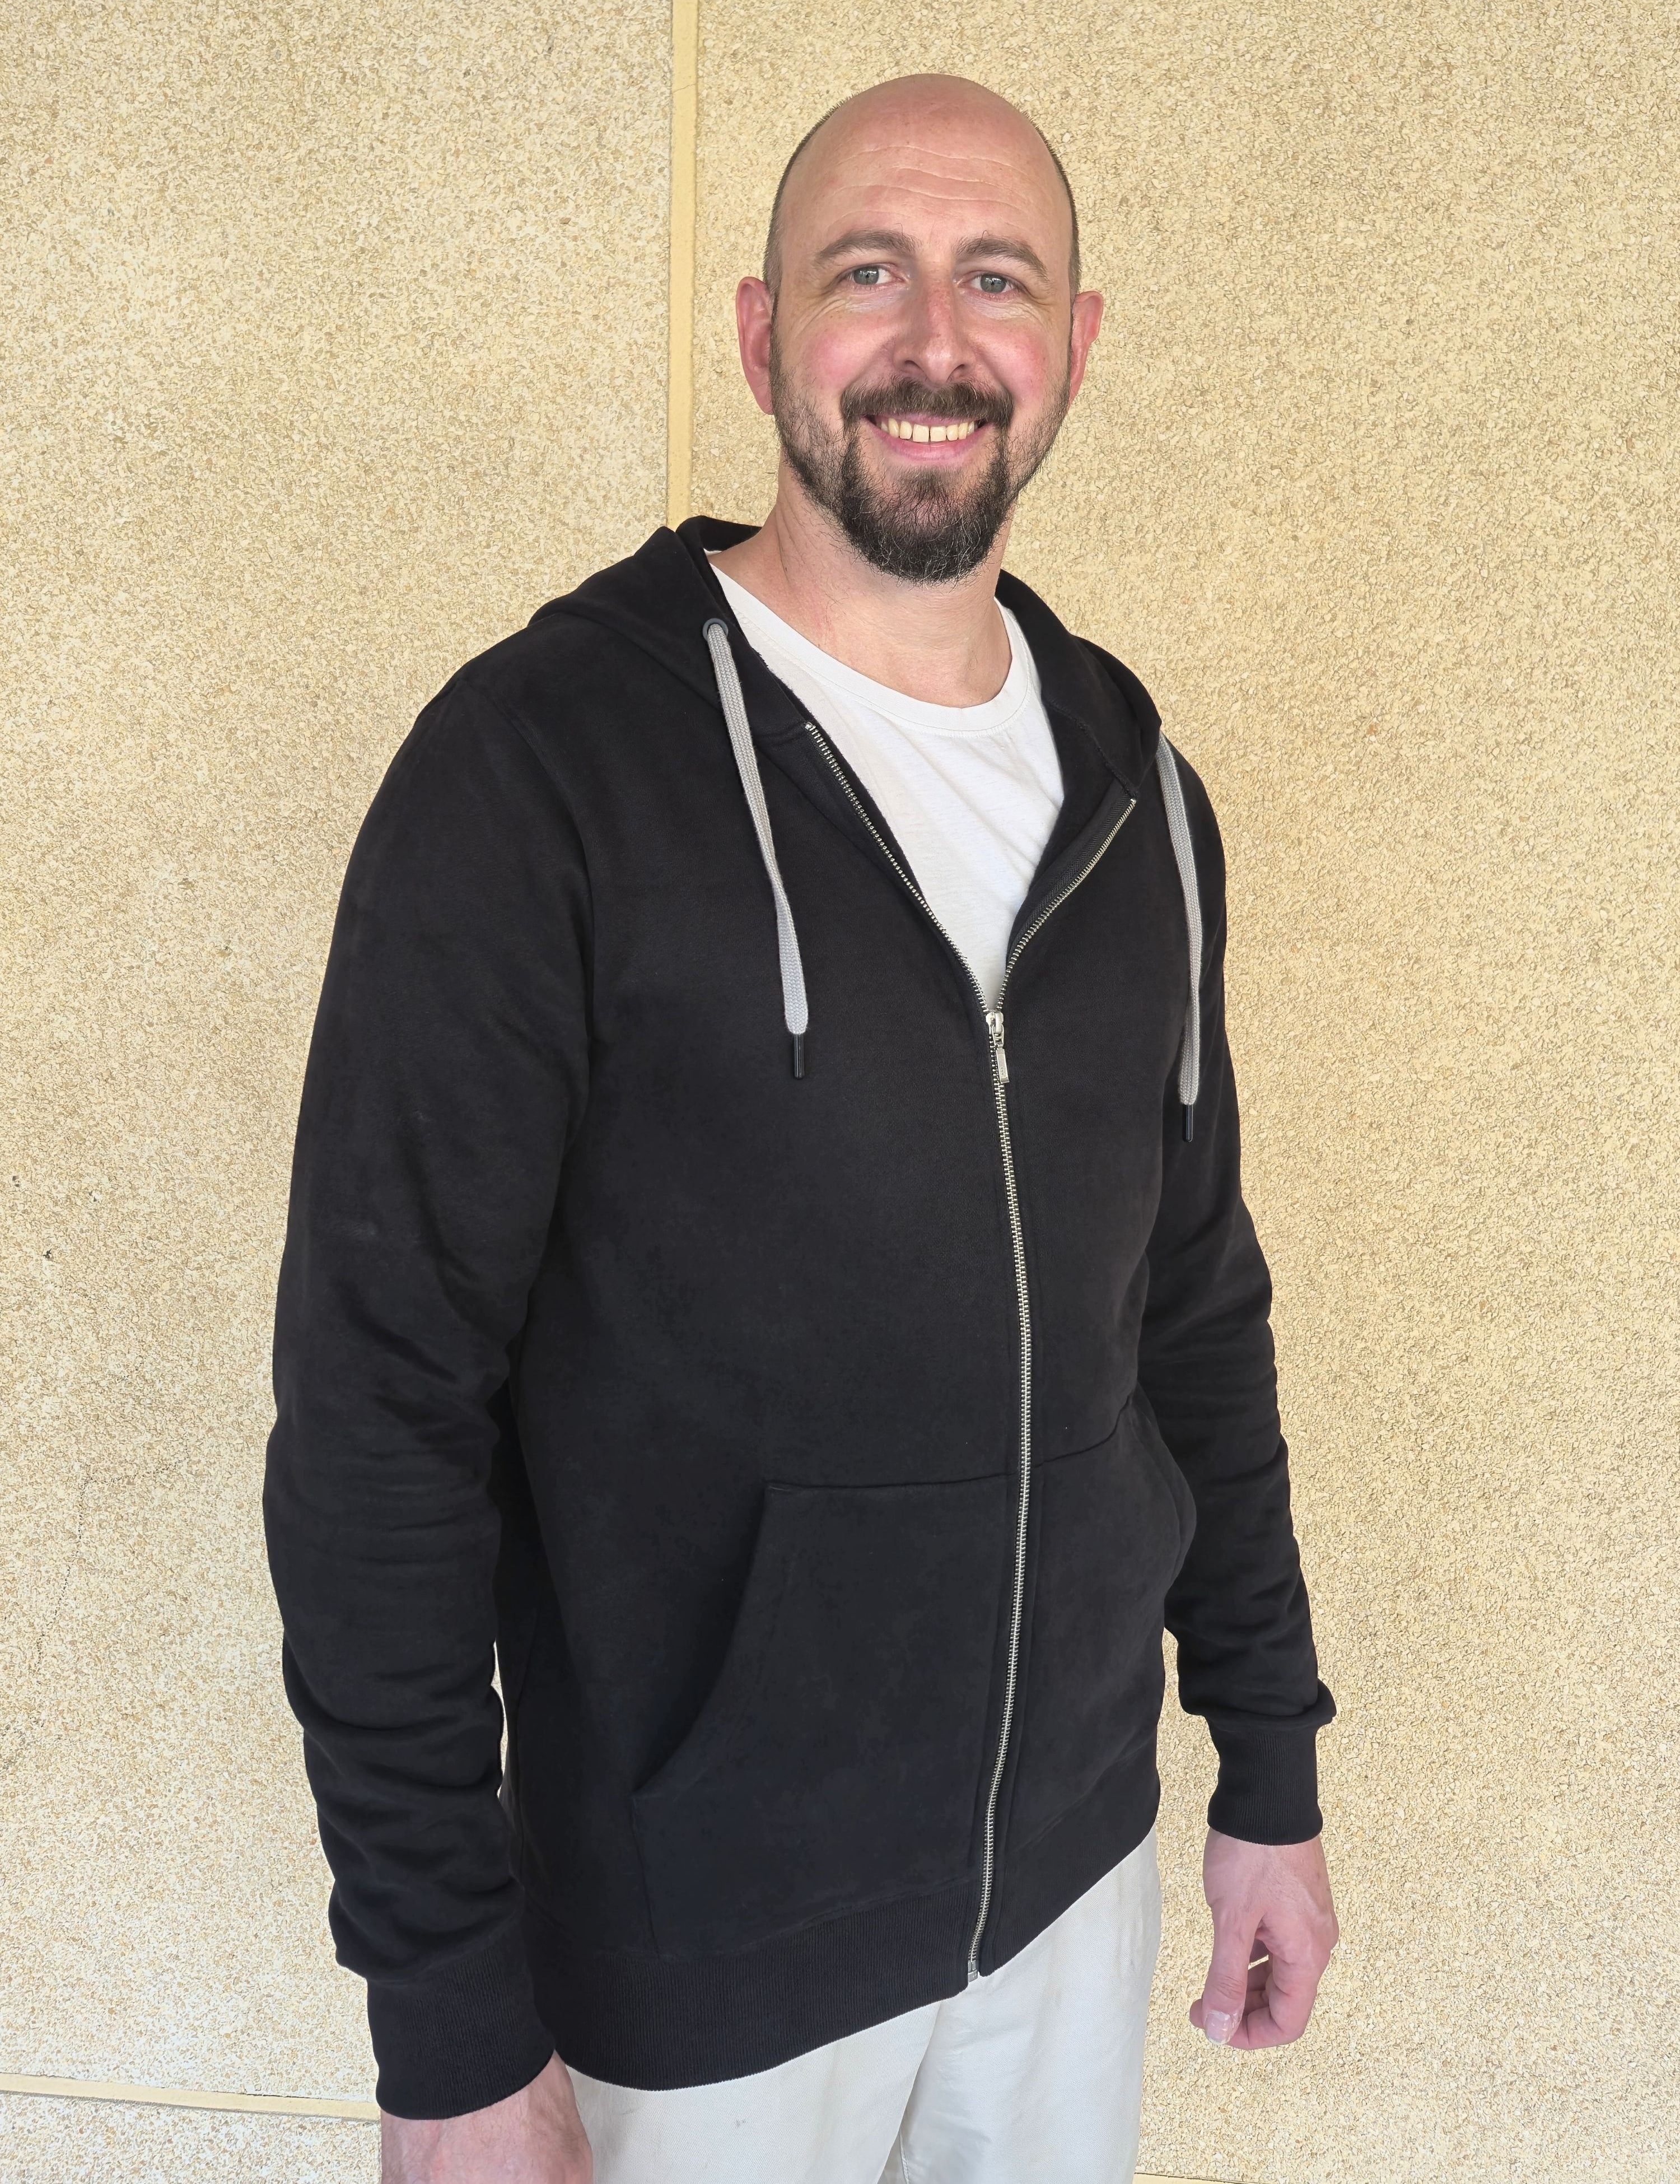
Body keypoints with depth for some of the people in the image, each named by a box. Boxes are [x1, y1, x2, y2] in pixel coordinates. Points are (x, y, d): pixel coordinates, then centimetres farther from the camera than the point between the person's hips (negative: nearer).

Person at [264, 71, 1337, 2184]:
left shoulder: (1132, 787, 1)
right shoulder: (541, 760, -17)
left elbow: (1197, 1305, 8)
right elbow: (385, 1411, -17)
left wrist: (1271, 1768, 10)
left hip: (1078, 1861, 5)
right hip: (696, 1943, -5)